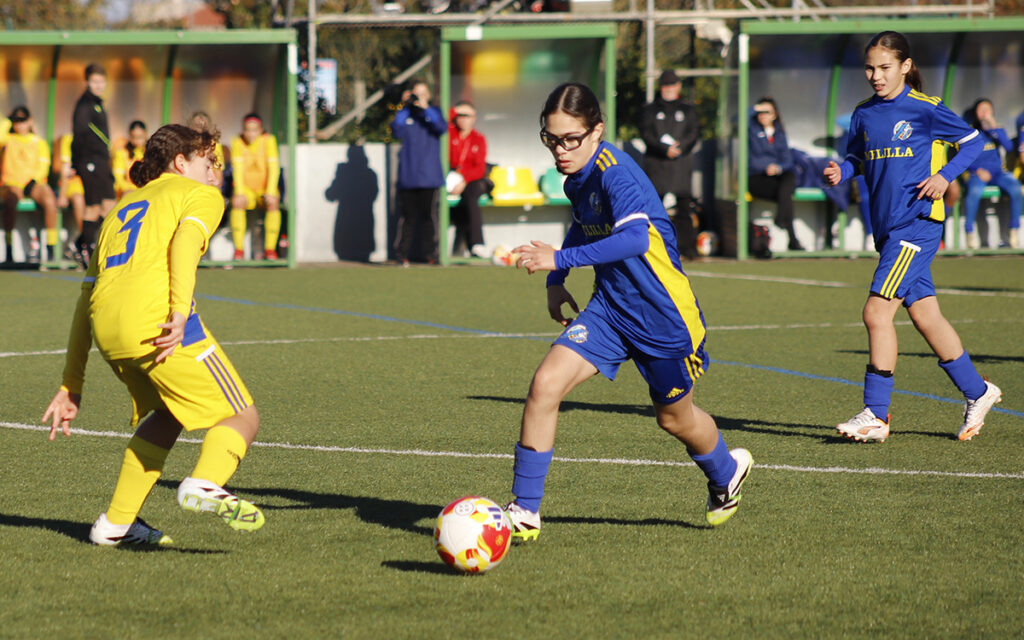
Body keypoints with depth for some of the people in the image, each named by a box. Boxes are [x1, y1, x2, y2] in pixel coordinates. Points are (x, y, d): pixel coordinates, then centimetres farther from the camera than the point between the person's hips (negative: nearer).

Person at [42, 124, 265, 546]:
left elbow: (87, 298, 31)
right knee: (242, 417, 3)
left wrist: (71, 386, 32)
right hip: (154, 317, -6)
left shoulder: (123, 207, 35)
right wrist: (180, 313, -21)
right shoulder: (201, 195, 17)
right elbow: (184, 242, -7)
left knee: (166, 413, 30)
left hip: (105, 330, 6)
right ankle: (204, 485, -27)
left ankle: (117, 523, 24)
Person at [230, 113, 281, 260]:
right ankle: (239, 248, -27)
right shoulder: (238, 142, -7)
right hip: (247, 189, 1)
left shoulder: (268, 140, -11)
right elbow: (238, 169, -9)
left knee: (273, 203, -32)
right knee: (237, 202, -30)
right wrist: (239, 193, -21)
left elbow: (273, 168, -14)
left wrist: (270, 193, -23)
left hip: (266, 189, -1)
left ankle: (270, 248, -26)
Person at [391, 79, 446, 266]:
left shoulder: (433, 112, 11)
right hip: (408, 176, 0)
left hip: (430, 175, 0)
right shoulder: (404, 114, 8)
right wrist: (405, 107, -9)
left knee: (429, 214, -3)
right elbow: (396, 132, -8)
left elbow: (442, 128, -8)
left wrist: (425, 108, -13)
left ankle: (430, 253, 2)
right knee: (408, 216, -2)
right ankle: (402, 254, 1)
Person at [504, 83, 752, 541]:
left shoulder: (614, 173, -25)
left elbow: (636, 237, -42)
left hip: (662, 315, -6)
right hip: (609, 306, 6)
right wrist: (555, 283, 14)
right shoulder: (578, 176, 0)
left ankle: (726, 473, 50)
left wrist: (560, 261, -46)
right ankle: (524, 512, -6)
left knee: (675, 418, 15)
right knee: (545, 385, -14)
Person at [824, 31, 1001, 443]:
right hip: (887, 228, 7)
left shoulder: (925, 110, -6)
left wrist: (945, 176, -13)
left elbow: (972, 142, 1)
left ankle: (876, 415, -10)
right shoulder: (864, 114, 10)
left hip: (916, 224, -7)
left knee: (877, 312, -15)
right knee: (925, 316, 11)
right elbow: (857, 158, 21)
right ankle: (976, 392, 27)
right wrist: (841, 172, -1)